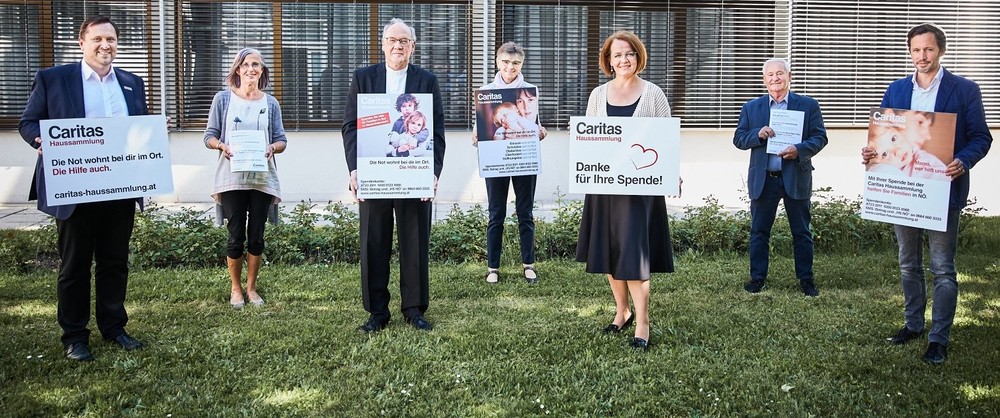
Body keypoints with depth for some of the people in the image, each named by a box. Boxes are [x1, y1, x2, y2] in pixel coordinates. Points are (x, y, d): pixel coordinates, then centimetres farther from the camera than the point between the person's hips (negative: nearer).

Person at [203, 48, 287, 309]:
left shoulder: (270, 103, 8)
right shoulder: (223, 99, 3)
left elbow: (281, 140, 8)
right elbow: (209, 136, 4)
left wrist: (272, 148, -13)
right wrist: (222, 146, -16)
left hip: (262, 178, 2)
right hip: (232, 178, -2)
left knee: (256, 236, 6)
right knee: (236, 236, 2)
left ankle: (251, 287, 21)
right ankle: (235, 288, 19)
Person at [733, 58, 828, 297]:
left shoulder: (808, 105, 4)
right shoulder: (751, 108, 9)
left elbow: (820, 137, -1)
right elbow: (738, 139, 5)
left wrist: (800, 150, -19)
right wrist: (758, 134, -15)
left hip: (796, 178, -1)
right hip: (762, 179, 1)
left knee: (801, 232, 7)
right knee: (759, 232, 6)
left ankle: (806, 279, 17)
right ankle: (757, 277, 16)